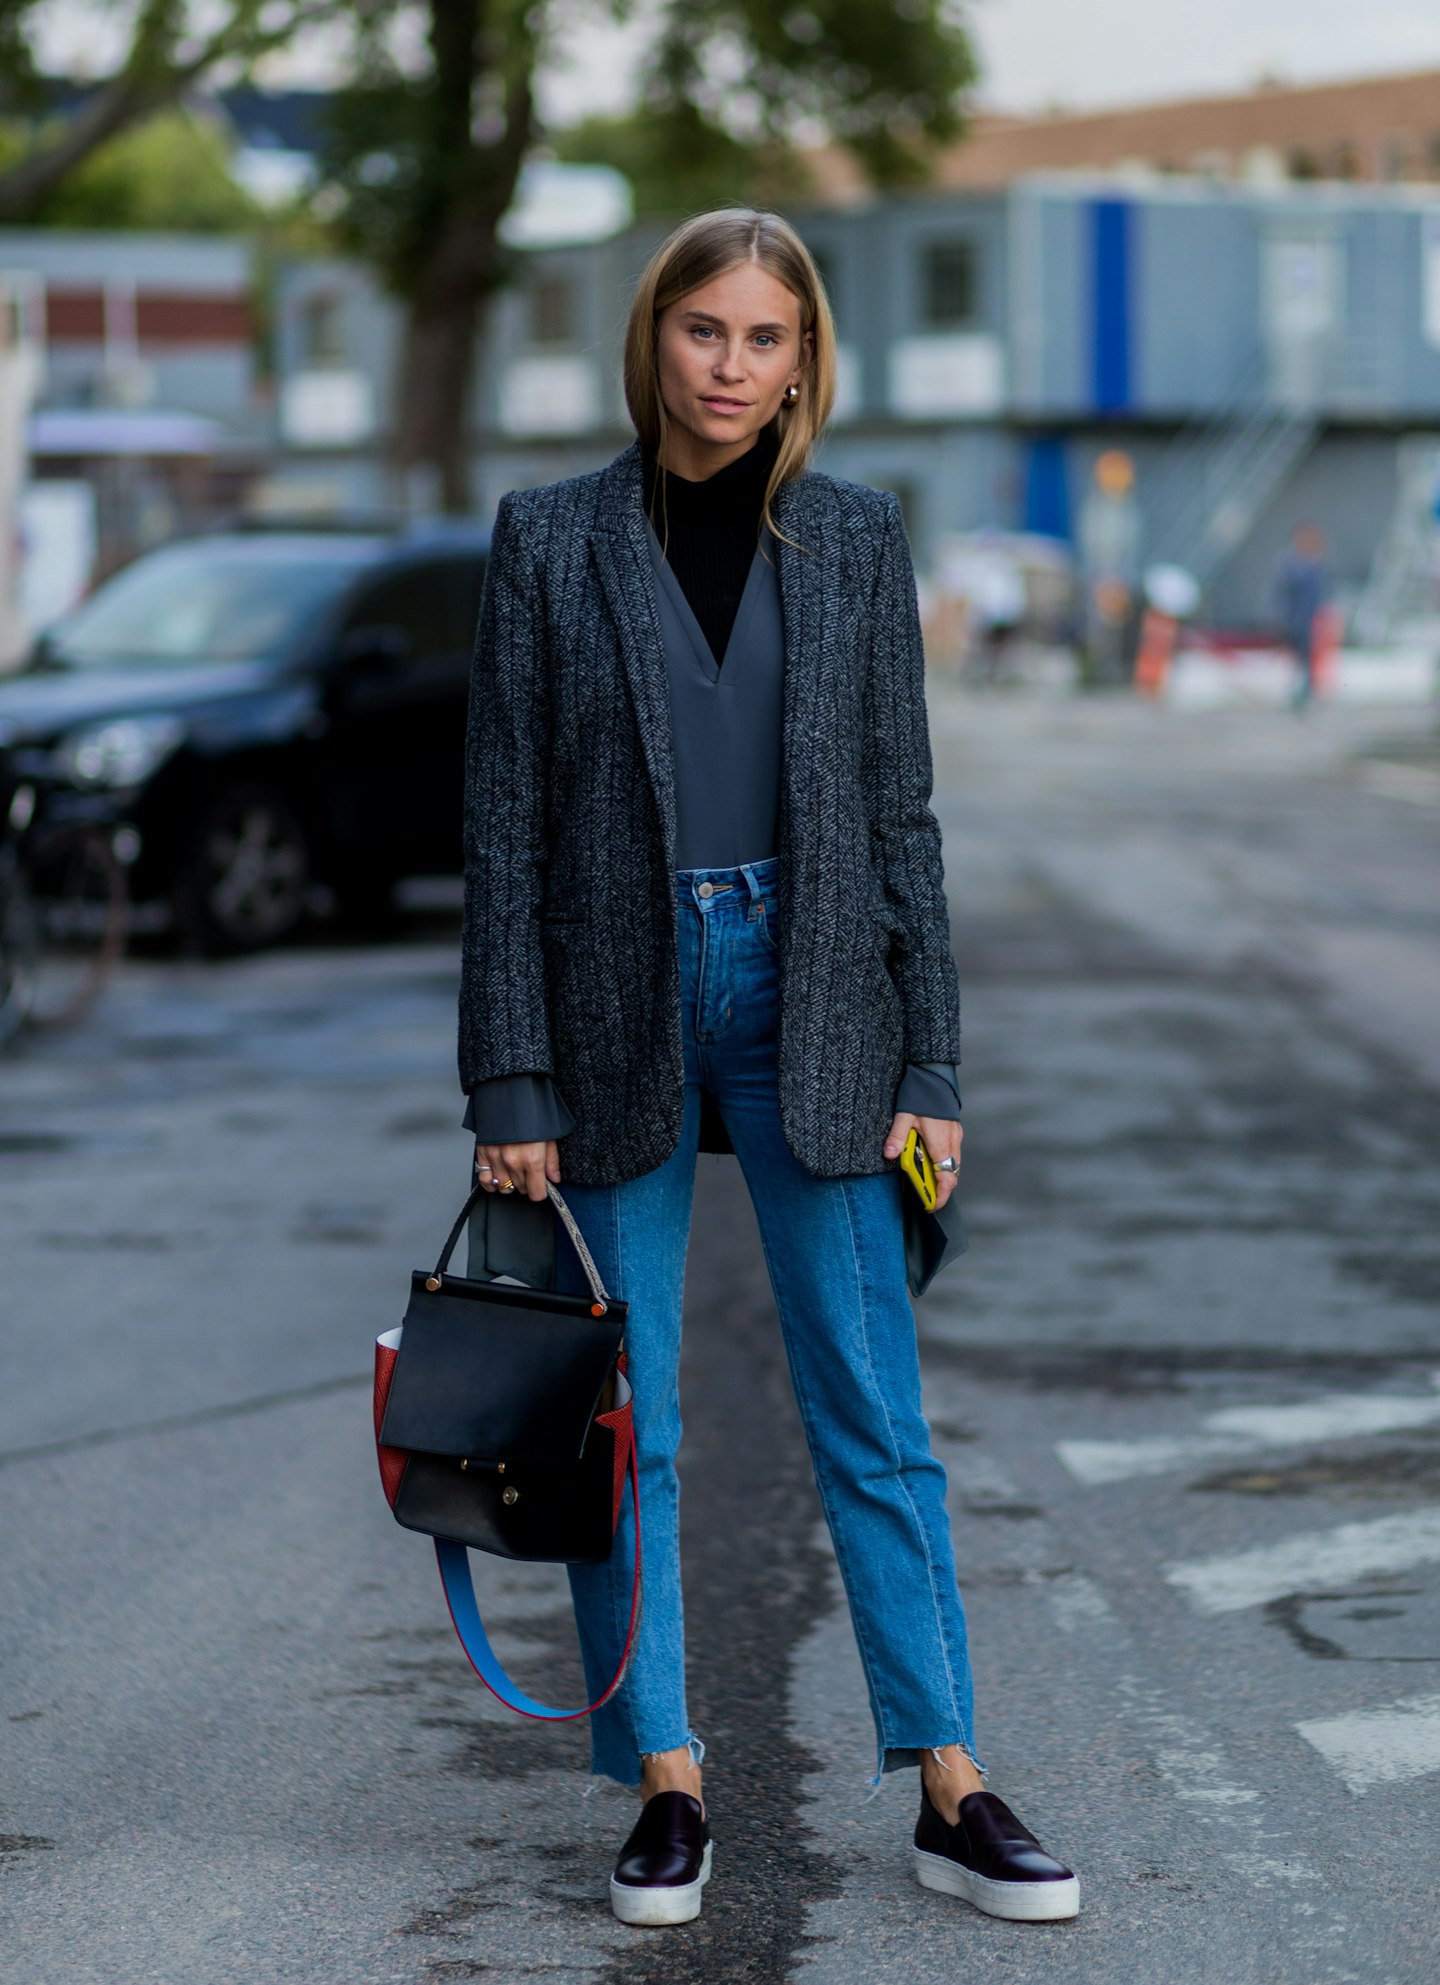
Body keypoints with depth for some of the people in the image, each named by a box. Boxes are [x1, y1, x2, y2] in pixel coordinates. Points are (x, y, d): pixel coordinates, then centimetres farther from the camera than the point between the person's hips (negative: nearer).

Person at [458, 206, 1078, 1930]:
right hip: (617, 999, 0)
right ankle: (668, 1790, 14)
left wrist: (928, 1061, 1)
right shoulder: (550, 540, 0)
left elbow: (901, 807, 6)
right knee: (626, 1419, 4)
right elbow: (505, 825, -1)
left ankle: (951, 1794, 6)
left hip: (808, 994, 1)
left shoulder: (855, 541, 5)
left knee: (873, 1411, 1)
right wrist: (511, 1085, -6)